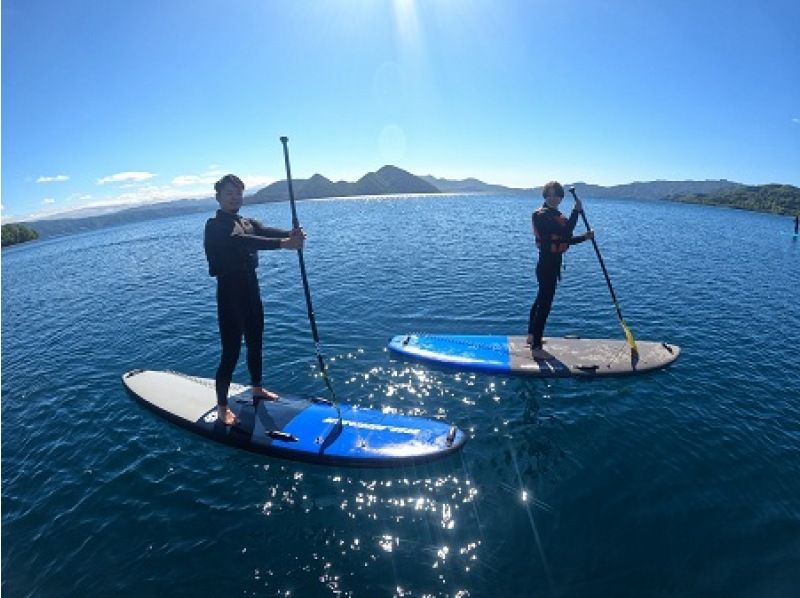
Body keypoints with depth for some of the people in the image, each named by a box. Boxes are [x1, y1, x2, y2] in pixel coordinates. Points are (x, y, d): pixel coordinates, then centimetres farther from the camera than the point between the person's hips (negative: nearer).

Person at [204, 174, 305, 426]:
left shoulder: (248, 223, 12)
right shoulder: (215, 226, -10)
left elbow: (268, 231, -9)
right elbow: (241, 241, -30)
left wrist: (292, 234, -33)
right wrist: (282, 243, -42)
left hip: (251, 289, 8)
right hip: (230, 294, -7)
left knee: (255, 343, 18)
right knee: (231, 352, -5)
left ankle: (257, 389, 37)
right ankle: (222, 407, 9)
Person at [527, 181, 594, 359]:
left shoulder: (555, 215, 15)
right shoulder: (543, 215, -17)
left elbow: (565, 240, 13)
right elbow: (566, 233, -27)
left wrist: (584, 237, 1)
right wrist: (576, 211, -20)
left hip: (550, 264, 11)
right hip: (548, 266, -11)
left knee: (541, 301, 20)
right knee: (544, 305, -8)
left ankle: (532, 336, 36)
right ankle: (536, 348, -1)